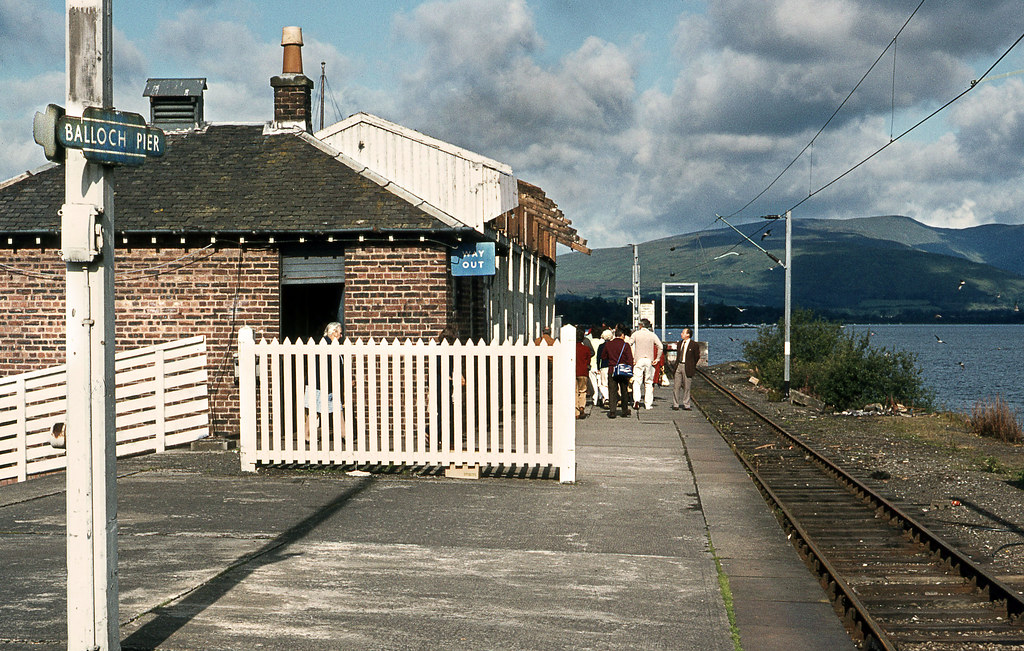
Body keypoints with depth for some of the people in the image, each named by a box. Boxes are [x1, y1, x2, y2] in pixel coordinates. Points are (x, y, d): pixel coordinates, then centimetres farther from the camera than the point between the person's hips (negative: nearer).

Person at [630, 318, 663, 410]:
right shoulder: (652, 335, 4)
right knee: (648, 383, 9)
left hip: (638, 360, -2)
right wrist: (657, 359, 6)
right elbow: (660, 347, -2)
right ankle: (648, 404, 7)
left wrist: (632, 358, -2)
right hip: (649, 361, 2)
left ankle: (636, 399, -22)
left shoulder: (636, 334, 1)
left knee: (637, 381, -1)